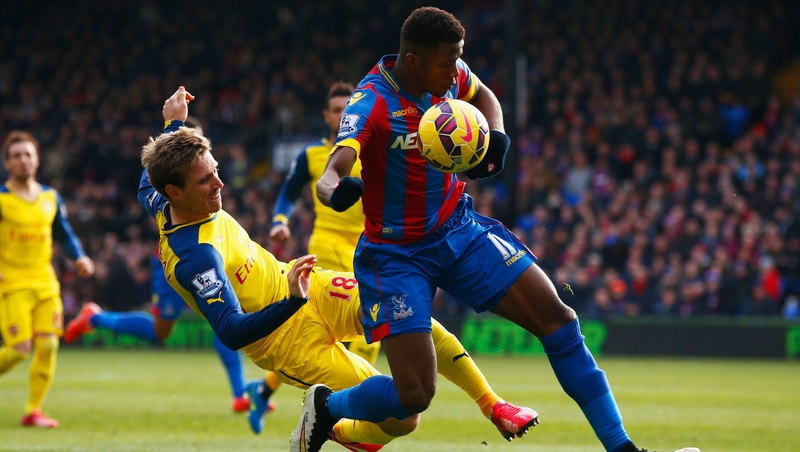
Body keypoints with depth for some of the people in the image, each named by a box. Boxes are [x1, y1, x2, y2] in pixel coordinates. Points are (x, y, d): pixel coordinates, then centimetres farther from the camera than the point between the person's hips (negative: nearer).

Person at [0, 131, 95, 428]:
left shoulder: (50, 198, 11)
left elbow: (65, 235, 19)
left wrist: (79, 257, 1)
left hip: (45, 282, 5)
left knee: (48, 345, -6)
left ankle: (33, 410, 4)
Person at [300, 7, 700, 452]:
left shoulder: (449, 74, -7)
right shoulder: (372, 102, -27)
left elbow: (482, 95, 18)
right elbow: (331, 175, -42)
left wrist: (496, 136, -4)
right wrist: (337, 190, -67)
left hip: (458, 228, 6)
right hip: (397, 254, -6)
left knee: (558, 319, -5)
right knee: (414, 394, -14)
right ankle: (325, 407, 18)